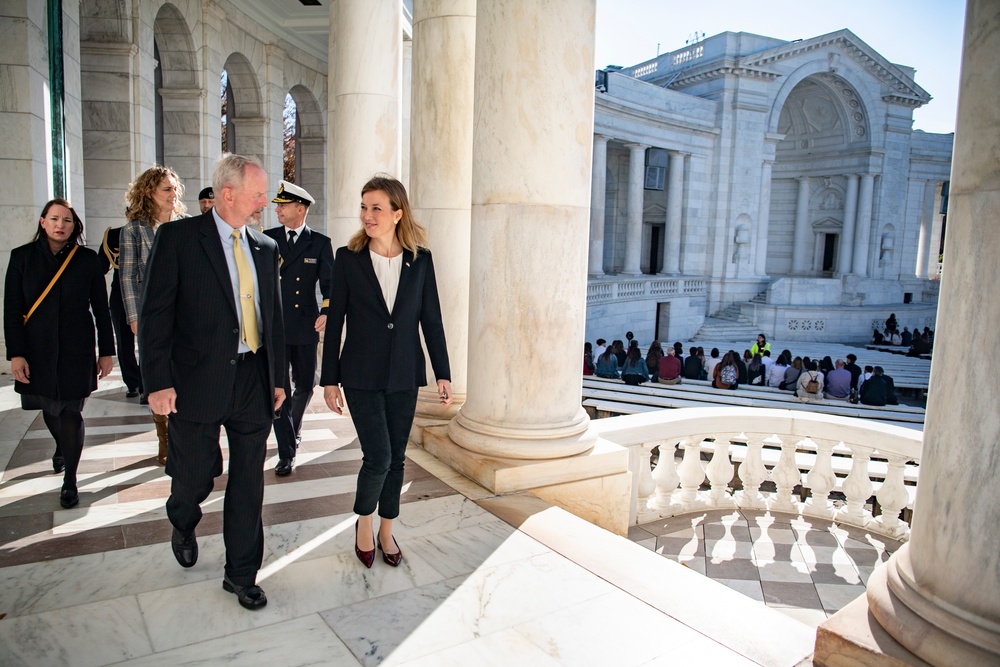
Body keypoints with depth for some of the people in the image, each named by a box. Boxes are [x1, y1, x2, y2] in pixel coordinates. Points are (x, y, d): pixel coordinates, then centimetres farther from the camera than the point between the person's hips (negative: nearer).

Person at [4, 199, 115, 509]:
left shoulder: (87, 259, -1)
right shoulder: (22, 257, 1)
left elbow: (101, 309, 1)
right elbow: (12, 310, -1)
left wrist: (106, 351, 1)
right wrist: (15, 353, -8)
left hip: (77, 352, -1)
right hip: (38, 351, 2)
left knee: (71, 414, 0)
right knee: (50, 409, 15)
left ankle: (70, 480, 13)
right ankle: (61, 448, 47)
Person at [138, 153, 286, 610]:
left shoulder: (265, 248, 10)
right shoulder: (178, 237, -5)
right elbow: (155, 313, -7)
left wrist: (278, 377, 12)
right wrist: (158, 382, -12)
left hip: (253, 380, 4)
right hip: (198, 381, -4)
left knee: (248, 482, 9)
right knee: (196, 473, 9)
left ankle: (241, 573, 24)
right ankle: (183, 526, 45)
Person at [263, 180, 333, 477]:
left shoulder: (320, 243, 2)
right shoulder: (267, 239, 5)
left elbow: (329, 283, -1)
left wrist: (326, 311, -19)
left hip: (306, 327, 1)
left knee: (305, 385, 13)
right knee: (279, 389, -2)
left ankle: (293, 428, 43)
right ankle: (286, 453, 7)